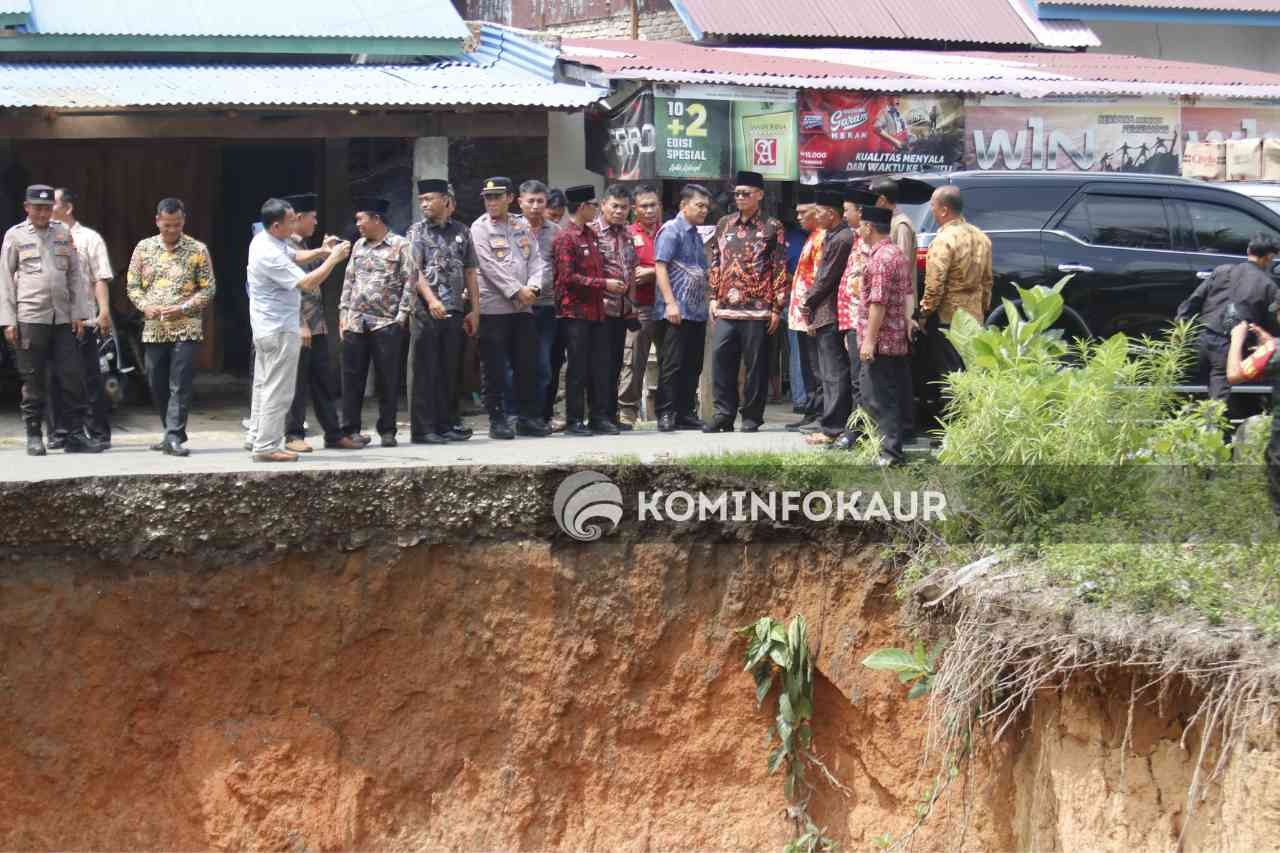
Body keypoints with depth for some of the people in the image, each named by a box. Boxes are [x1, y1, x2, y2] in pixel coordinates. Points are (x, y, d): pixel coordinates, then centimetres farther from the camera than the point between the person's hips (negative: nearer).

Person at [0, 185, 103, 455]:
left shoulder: (63, 233, 11)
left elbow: (75, 274, 13)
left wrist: (79, 313, 6)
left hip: (62, 318, 3)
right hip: (30, 318, -3)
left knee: (72, 377, 0)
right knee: (33, 380, 0)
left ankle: (75, 435, 6)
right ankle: (34, 436, 8)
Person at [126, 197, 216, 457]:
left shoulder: (198, 250, -1)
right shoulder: (144, 248, 8)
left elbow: (208, 290, -1)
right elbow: (133, 286, 11)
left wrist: (182, 308, -15)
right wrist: (145, 306, -9)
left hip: (186, 329, -4)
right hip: (154, 329, 4)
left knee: (180, 385, -9)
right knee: (157, 385, 9)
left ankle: (174, 437, -9)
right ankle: (171, 433, 22)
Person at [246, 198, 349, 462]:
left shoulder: (264, 240, 5)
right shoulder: (270, 255, -25)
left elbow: (293, 257, 24)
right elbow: (307, 284, -26)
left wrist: (319, 252, 6)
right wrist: (333, 259, -17)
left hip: (267, 327, 10)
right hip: (280, 329, -10)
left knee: (264, 384, 17)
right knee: (278, 390, -5)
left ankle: (257, 438, 24)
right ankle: (267, 446, -3)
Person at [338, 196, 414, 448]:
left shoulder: (400, 245, -2)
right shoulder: (358, 246, 15)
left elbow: (409, 282, -5)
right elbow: (349, 280, 17)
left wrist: (402, 316, -10)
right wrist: (343, 313, 9)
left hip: (386, 323, -5)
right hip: (355, 323, 5)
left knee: (388, 380, 1)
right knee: (352, 378, 3)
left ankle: (387, 431, 9)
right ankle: (350, 430, 9)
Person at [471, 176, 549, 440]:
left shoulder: (522, 227, 14)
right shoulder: (479, 228, -1)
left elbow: (535, 260, 10)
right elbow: (490, 267, -11)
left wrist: (533, 287, -8)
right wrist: (516, 291, -15)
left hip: (523, 307, 5)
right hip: (493, 307, -5)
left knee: (526, 364, 6)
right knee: (494, 367, -2)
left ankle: (528, 417, 14)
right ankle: (497, 419, 4)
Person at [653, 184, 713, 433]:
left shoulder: (695, 234, 18)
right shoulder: (671, 230, -6)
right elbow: (660, 266, -14)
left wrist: (708, 303, 20)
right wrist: (670, 303, -20)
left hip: (697, 311, 8)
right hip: (676, 312, -8)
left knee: (693, 366, 9)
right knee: (672, 365, -6)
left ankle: (686, 414, 14)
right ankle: (666, 414, -3)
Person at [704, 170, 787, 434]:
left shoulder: (772, 228, 0)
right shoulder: (724, 224, 13)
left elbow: (780, 269, -2)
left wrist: (777, 308, -6)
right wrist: (714, 298, 9)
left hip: (758, 310, -4)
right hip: (726, 308, 4)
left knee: (756, 365, 1)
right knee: (721, 360, -1)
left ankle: (752, 418, 8)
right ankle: (724, 414, 7)